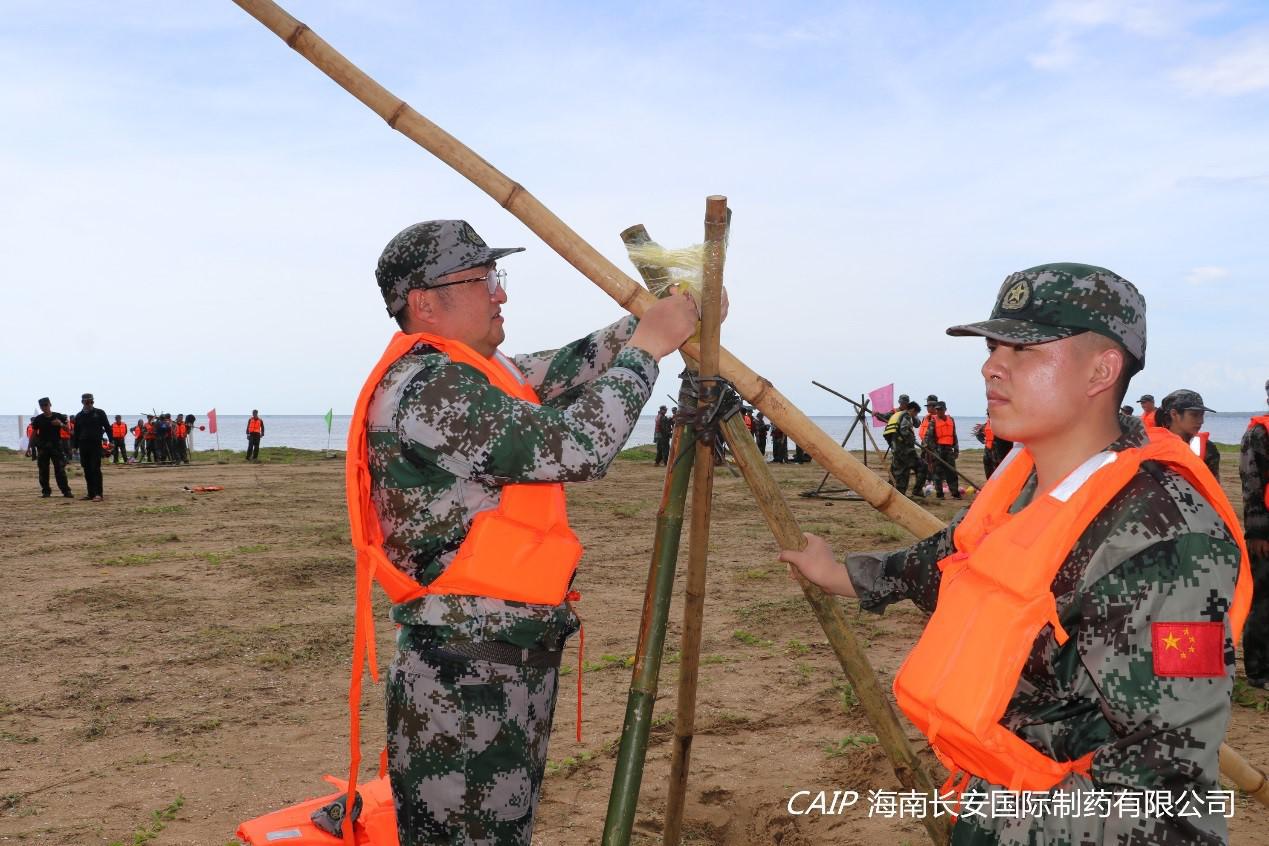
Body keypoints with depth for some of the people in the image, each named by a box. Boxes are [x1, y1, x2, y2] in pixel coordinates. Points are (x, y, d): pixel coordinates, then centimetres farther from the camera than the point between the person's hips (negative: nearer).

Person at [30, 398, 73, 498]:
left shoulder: (59, 417, 2)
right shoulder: (38, 419, 5)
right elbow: (33, 433, 9)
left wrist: (61, 424, -14)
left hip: (56, 445, -1)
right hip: (42, 447, 2)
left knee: (60, 469, -4)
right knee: (43, 471, 3)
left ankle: (66, 491, -3)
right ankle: (46, 491, 11)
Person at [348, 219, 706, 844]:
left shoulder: (463, 372, 11)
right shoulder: (425, 387, -20)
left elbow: (558, 373, 18)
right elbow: (574, 448, -25)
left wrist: (651, 320, 8)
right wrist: (648, 345, -14)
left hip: (513, 660, 10)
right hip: (462, 682, -10)